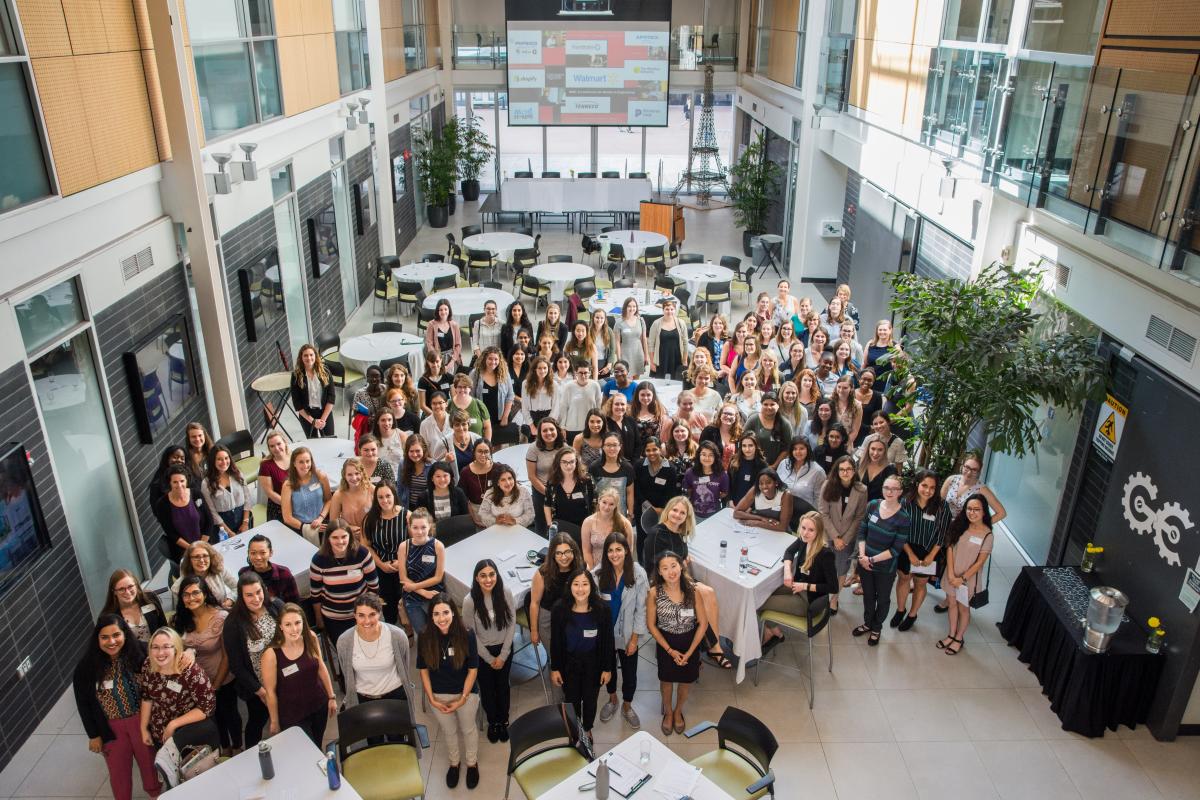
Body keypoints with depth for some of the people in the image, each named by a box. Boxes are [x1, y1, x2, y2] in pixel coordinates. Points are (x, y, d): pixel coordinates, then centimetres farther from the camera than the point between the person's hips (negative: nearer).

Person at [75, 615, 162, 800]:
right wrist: (93, 735, 0)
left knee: (149, 760, 19)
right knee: (118, 769, 17)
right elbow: (83, 704, -3)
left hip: (142, 720, 0)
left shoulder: (139, 654, -18)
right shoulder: (86, 667, -13)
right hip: (110, 727, 0)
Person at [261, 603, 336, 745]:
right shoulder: (271, 654, -24)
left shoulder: (310, 638, -13)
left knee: (318, 749, 23)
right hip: (292, 714, -4)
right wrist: (274, 721, -4)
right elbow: (270, 691, -13)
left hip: (319, 705, 4)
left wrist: (331, 697, 7)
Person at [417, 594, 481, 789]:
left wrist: (463, 698, -14)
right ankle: (454, 763, 52)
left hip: (466, 693, -1)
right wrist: (431, 699, -8)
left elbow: (473, 669, -14)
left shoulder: (466, 636, -24)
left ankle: (472, 763, 48)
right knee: (448, 731, 24)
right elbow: (424, 670, -7)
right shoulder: (425, 639, -18)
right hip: (438, 695, 2)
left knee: (468, 729, 21)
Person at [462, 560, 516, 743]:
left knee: (503, 686, 19)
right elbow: (470, 633, -13)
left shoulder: (505, 593, -20)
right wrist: (489, 658, -9)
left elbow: (512, 624, -10)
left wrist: (503, 655, -9)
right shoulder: (469, 601, -24)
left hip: (504, 649, 1)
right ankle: (492, 722, 43)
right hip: (482, 651, -1)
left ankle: (503, 721, 43)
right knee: (487, 688, 17)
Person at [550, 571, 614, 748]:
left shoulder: (602, 609, -18)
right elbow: (555, 641, -7)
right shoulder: (559, 609, -17)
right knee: (572, 700, 9)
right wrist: (554, 668, -4)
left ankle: (587, 730, 44)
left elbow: (608, 641, -8)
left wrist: (607, 668, -5)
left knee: (590, 699, 16)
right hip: (569, 663, 0)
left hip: (593, 663, 0)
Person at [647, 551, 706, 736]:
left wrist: (689, 652, -14)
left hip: (690, 642, 0)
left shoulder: (692, 590, -21)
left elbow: (703, 623, -13)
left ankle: (678, 711, 49)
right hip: (665, 643, 0)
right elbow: (651, 625, -10)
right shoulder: (654, 592, -21)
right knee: (666, 679, 20)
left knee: (686, 680, 19)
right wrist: (670, 650, -11)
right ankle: (668, 712, 49)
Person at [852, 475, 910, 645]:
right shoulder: (873, 505, -7)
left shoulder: (904, 518, -18)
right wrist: (862, 555, -11)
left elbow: (896, 550, -16)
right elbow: (862, 531, 0)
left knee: (883, 599, 19)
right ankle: (867, 623, 46)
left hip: (885, 567, -3)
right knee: (868, 596, 22)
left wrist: (872, 559, -17)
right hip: (865, 562, 3)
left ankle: (877, 628, 41)